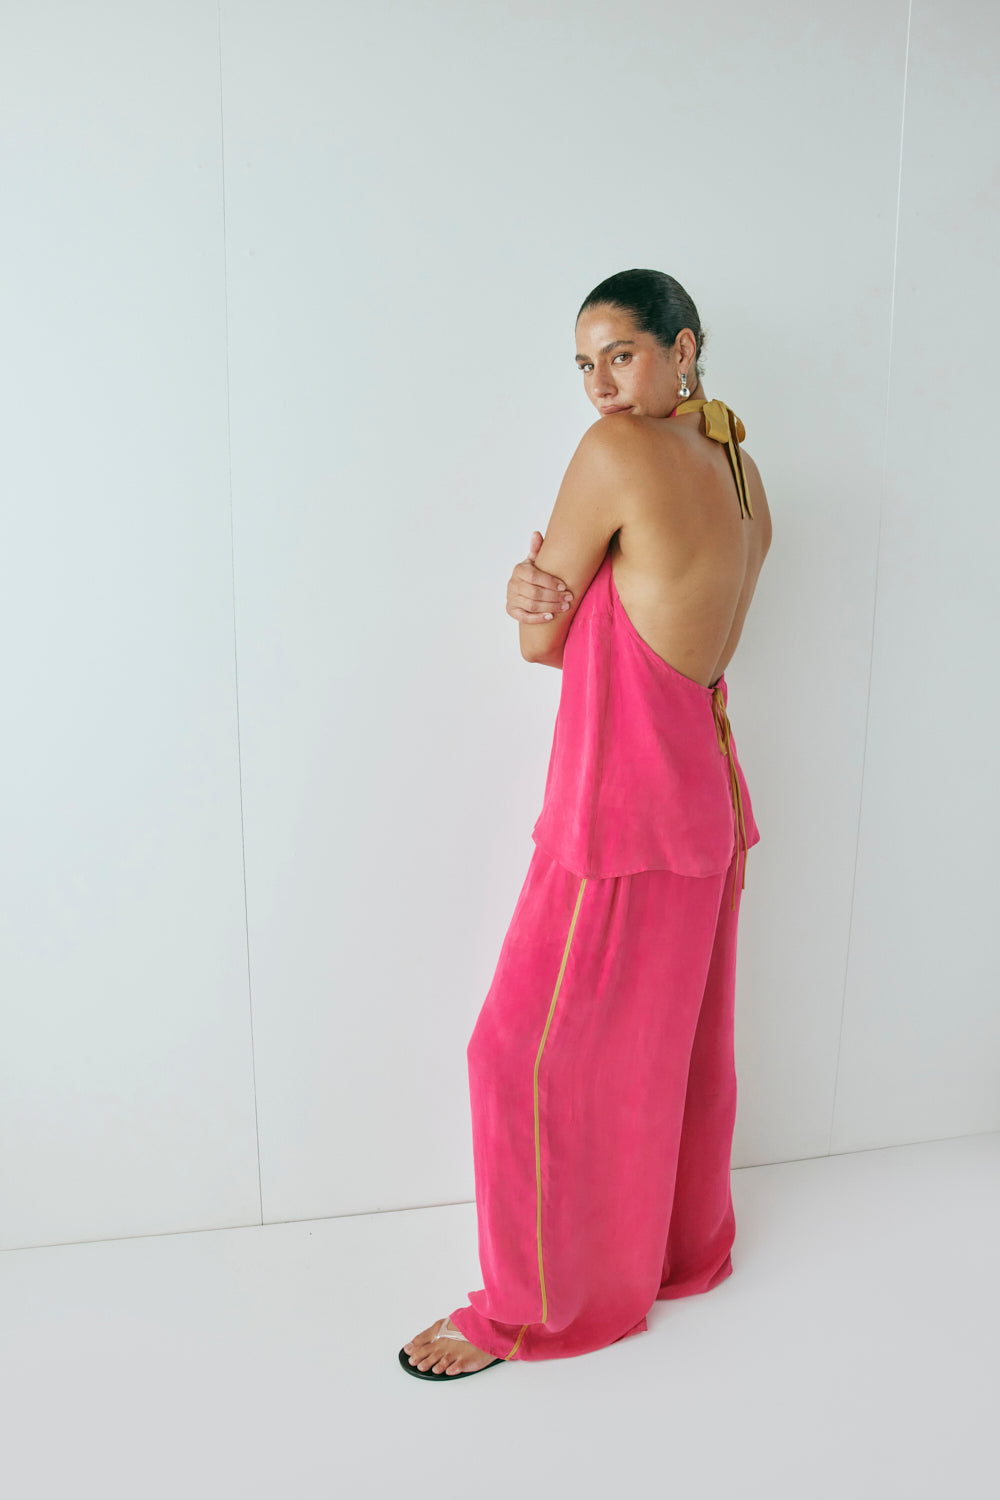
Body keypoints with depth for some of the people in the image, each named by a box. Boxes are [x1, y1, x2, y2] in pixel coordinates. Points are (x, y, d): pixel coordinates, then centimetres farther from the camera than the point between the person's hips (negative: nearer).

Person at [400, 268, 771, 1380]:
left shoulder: (617, 449, -17)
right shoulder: (744, 479, 9)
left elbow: (540, 643, -11)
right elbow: (658, 632, 7)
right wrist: (552, 596, -9)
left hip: (624, 811, -9)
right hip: (705, 797, 9)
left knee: (526, 1050, 6)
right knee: (673, 1041, 22)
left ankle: (525, 1308, 24)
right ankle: (682, 1248, 42)